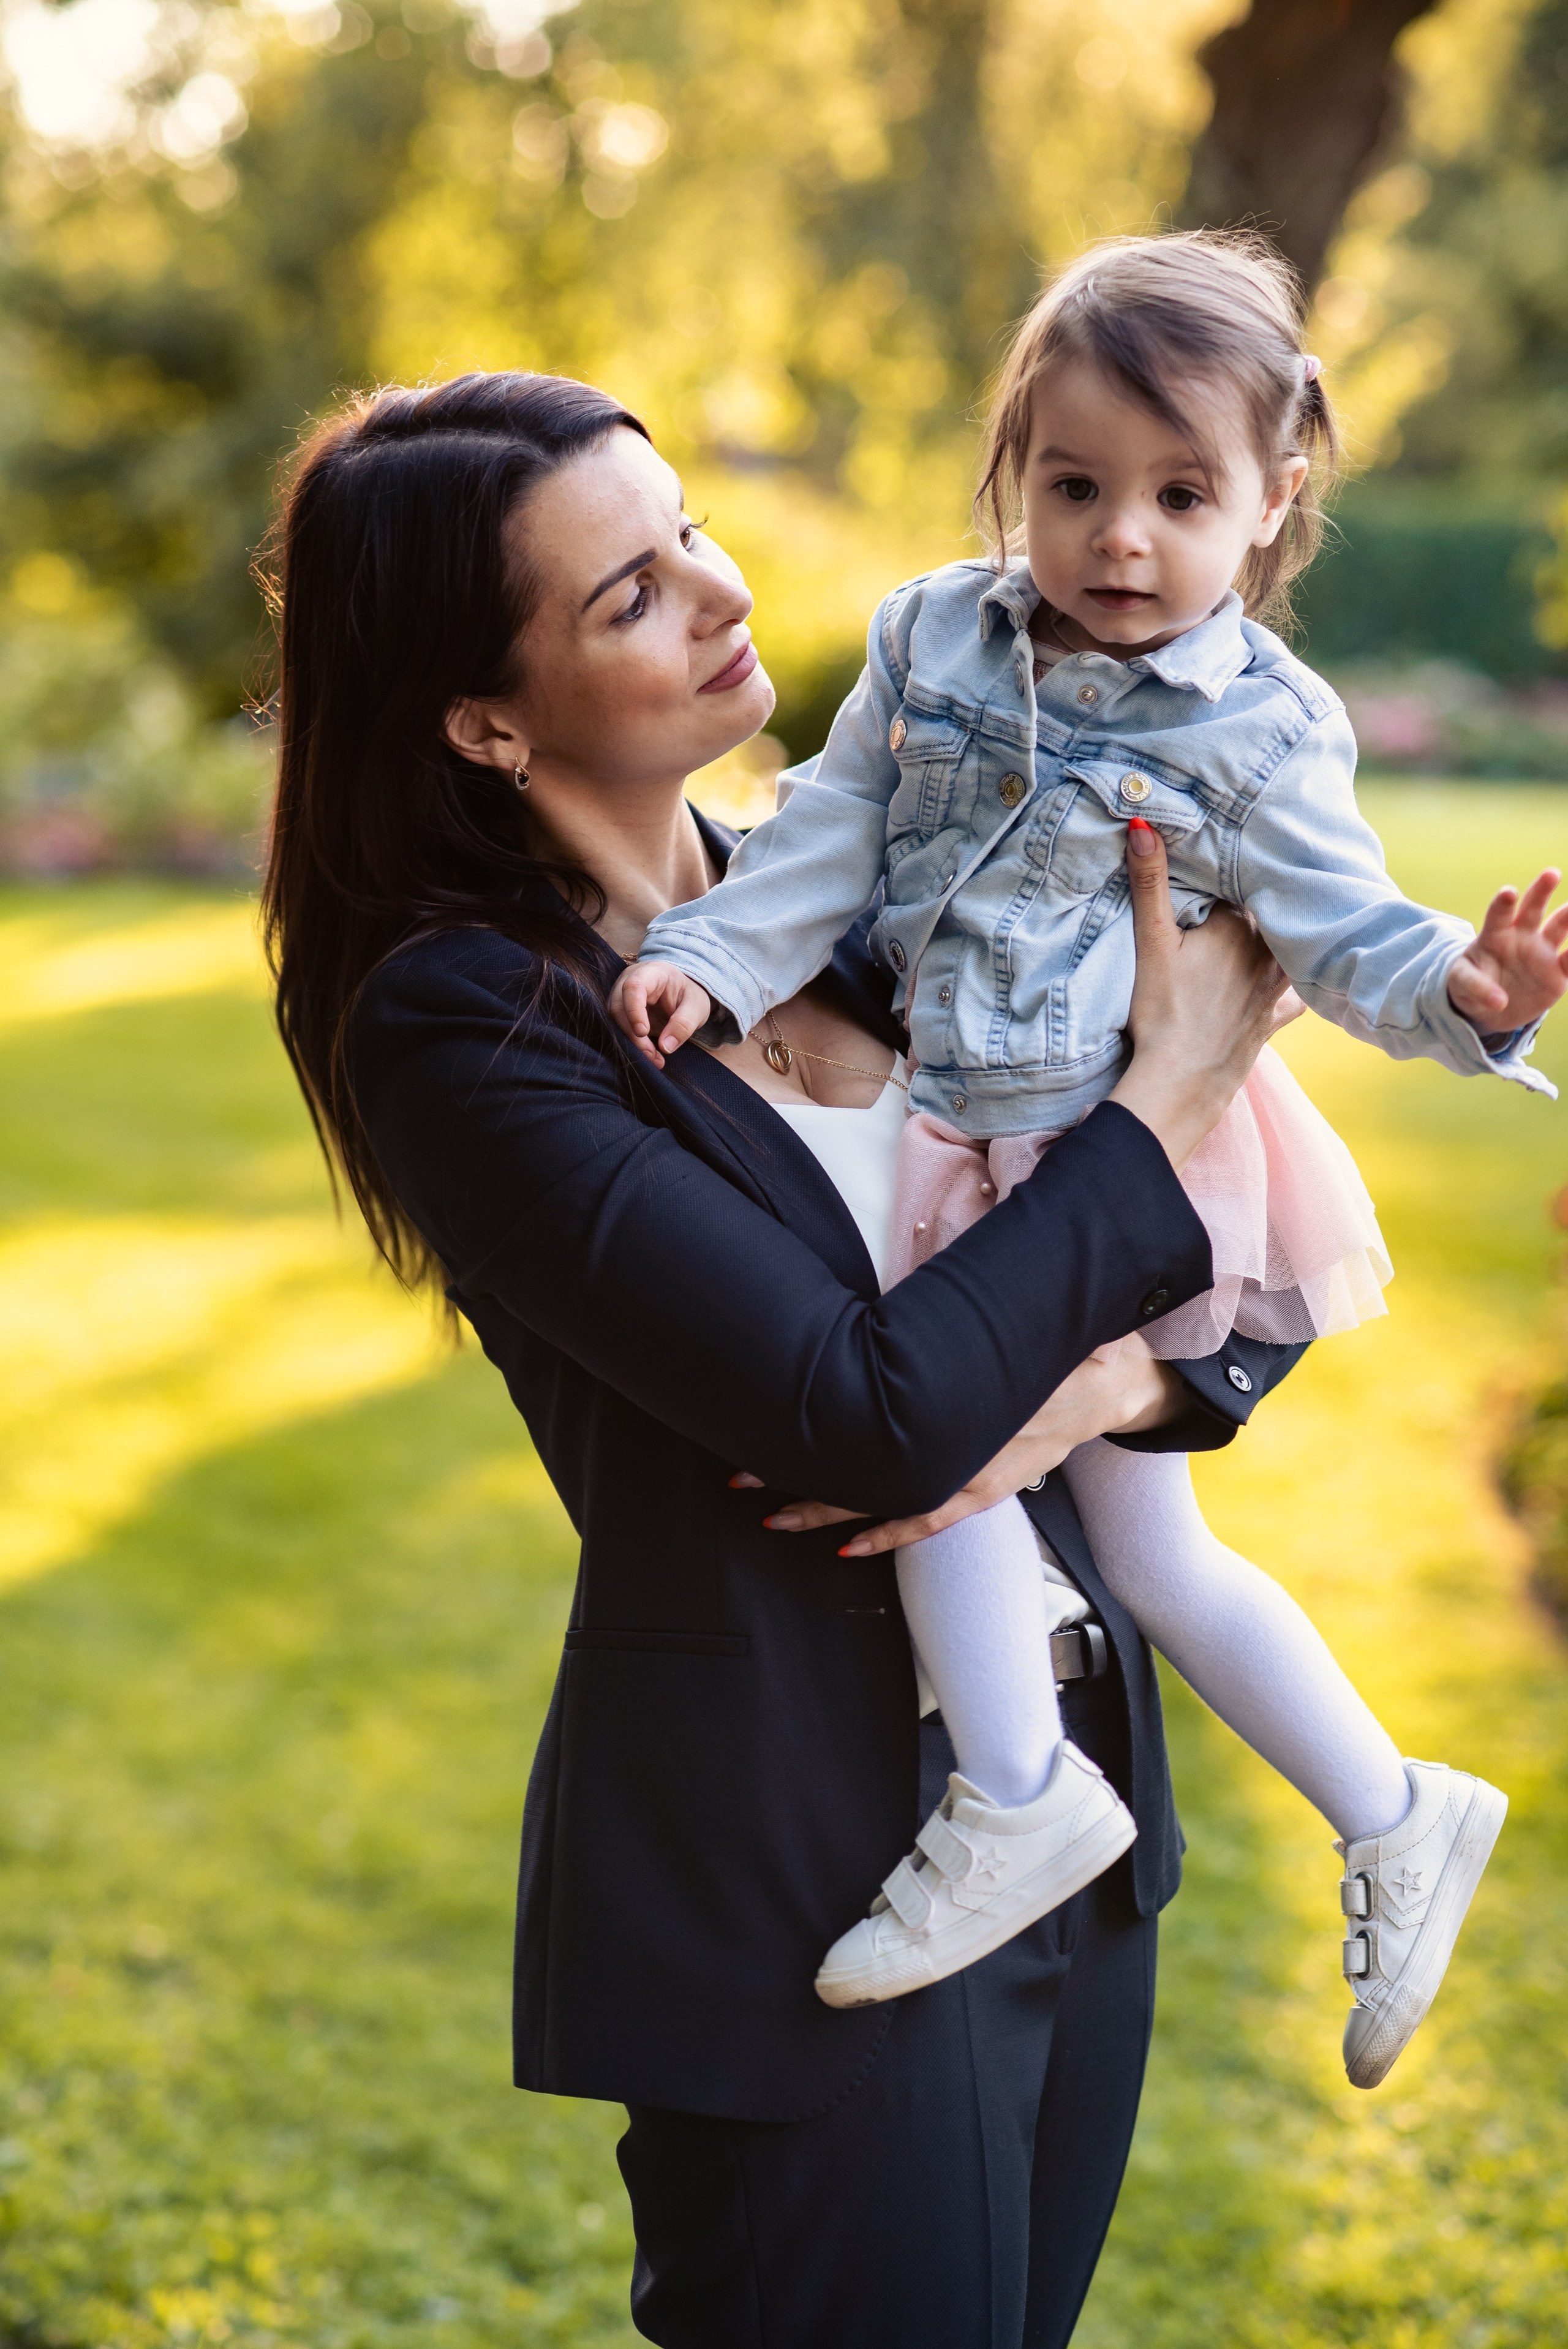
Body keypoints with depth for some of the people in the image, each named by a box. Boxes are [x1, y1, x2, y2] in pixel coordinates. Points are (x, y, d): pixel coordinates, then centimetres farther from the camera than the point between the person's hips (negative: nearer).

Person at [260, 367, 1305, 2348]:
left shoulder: (834, 897, 3)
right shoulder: (458, 1022, -17)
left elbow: (1263, 1283, 5)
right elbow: (878, 1414, -25)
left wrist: (1078, 1394, -17)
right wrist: (1177, 1085, -15)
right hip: (799, 1877, -7)